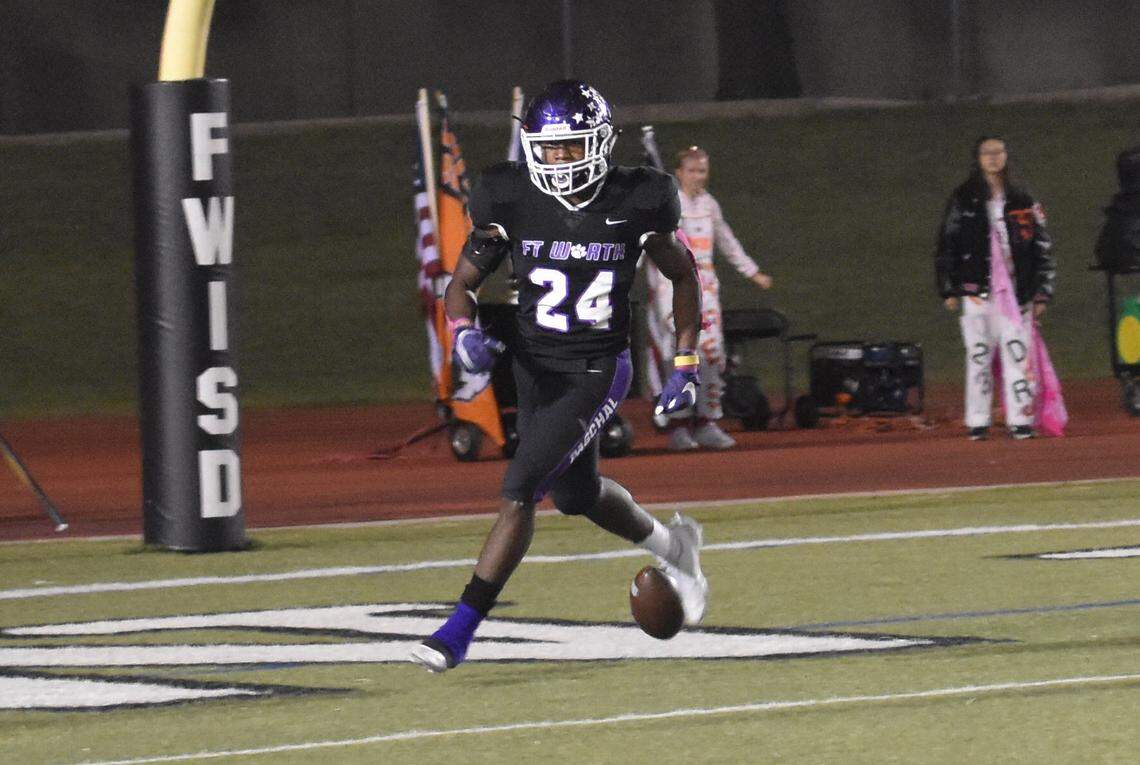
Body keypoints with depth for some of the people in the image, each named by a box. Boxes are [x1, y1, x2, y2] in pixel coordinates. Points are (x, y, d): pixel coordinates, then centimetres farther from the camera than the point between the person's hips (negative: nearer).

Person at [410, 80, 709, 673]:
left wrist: (685, 367, 1)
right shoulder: (512, 202, -10)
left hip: (597, 373, -4)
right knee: (578, 496, 21)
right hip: (535, 369, 4)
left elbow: (683, 277, 4)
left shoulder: (633, 205, -13)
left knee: (519, 490, -17)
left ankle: (460, 630, -12)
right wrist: (464, 333, -25)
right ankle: (672, 545, 52)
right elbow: (462, 283, -3)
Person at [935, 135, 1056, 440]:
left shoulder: (1022, 201, 10)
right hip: (977, 290, -1)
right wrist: (949, 289, 2)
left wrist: (1042, 292, 7)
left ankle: (1020, 420, -3)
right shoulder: (963, 200, 7)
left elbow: (1042, 248, 12)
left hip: (1016, 289, 1)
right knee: (978, 355, -2)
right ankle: (977, 423, 3)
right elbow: (946, 246, 7)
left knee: (1017, 352, -6)